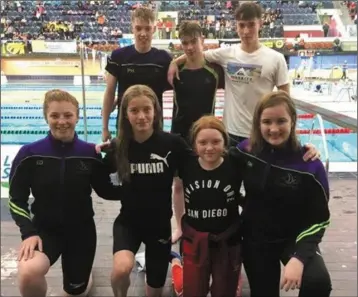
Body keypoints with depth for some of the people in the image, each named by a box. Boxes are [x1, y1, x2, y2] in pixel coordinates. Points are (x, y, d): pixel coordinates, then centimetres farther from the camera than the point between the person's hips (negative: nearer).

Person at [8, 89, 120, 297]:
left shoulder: (90, 153, -11)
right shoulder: (29, 154, -13)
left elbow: (106, 191, -2)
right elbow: (16, 199, -6)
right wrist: (28, 232, -17)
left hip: (81, 230, 2)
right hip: (45, 229, -1)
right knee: (28, 273, -33)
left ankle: (83, 276, 55)